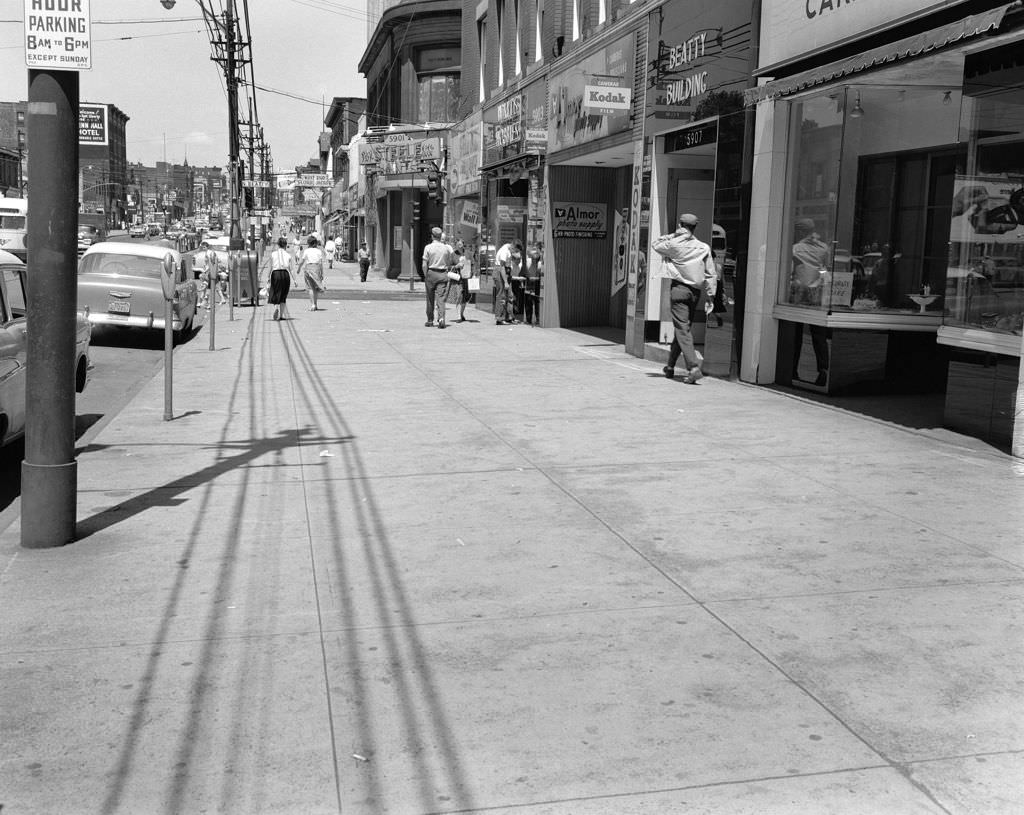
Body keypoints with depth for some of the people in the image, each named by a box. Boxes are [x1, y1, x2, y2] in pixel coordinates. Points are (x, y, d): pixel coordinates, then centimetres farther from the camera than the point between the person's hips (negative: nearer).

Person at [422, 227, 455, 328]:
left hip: (431, 273, -1)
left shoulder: (428, 247, -4)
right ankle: (441, 318, -21)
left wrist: (426, 275, -1)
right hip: (443, 274, 1)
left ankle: (430, 320, 19)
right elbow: (452, 263, 6)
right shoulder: (447, 248, 5)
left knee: (430, 298, 10)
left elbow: (424, 265, -8)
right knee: (441, 298, -2)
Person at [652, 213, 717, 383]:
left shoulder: (674, 244, -6)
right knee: (682, 327, 16)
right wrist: (710, 296, 8)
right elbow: (711, 274, 3)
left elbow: (655, 245, 13)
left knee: (682, 329, -7)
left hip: (679, 288, -4)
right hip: (695, 291, 4)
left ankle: (694, 367, -23)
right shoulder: (704, 248, 4)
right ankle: (670, 366, 27)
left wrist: (673, 235, 7)